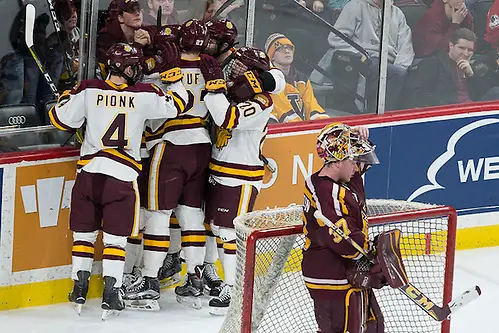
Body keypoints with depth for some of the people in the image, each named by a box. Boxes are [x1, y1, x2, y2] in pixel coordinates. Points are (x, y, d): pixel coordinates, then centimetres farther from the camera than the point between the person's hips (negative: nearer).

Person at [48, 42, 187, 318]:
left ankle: (79, 287, 16)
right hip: (123, 175, -1)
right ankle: (110, 293, 1)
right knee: (115, 236, 6)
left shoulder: (88, 90, -2)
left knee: (84, 231, 14)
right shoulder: (144, 95, -4)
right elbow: (176, 106, 7)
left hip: (89, 171, 1)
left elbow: (61, 119, 1)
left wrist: (69, 94, 20)